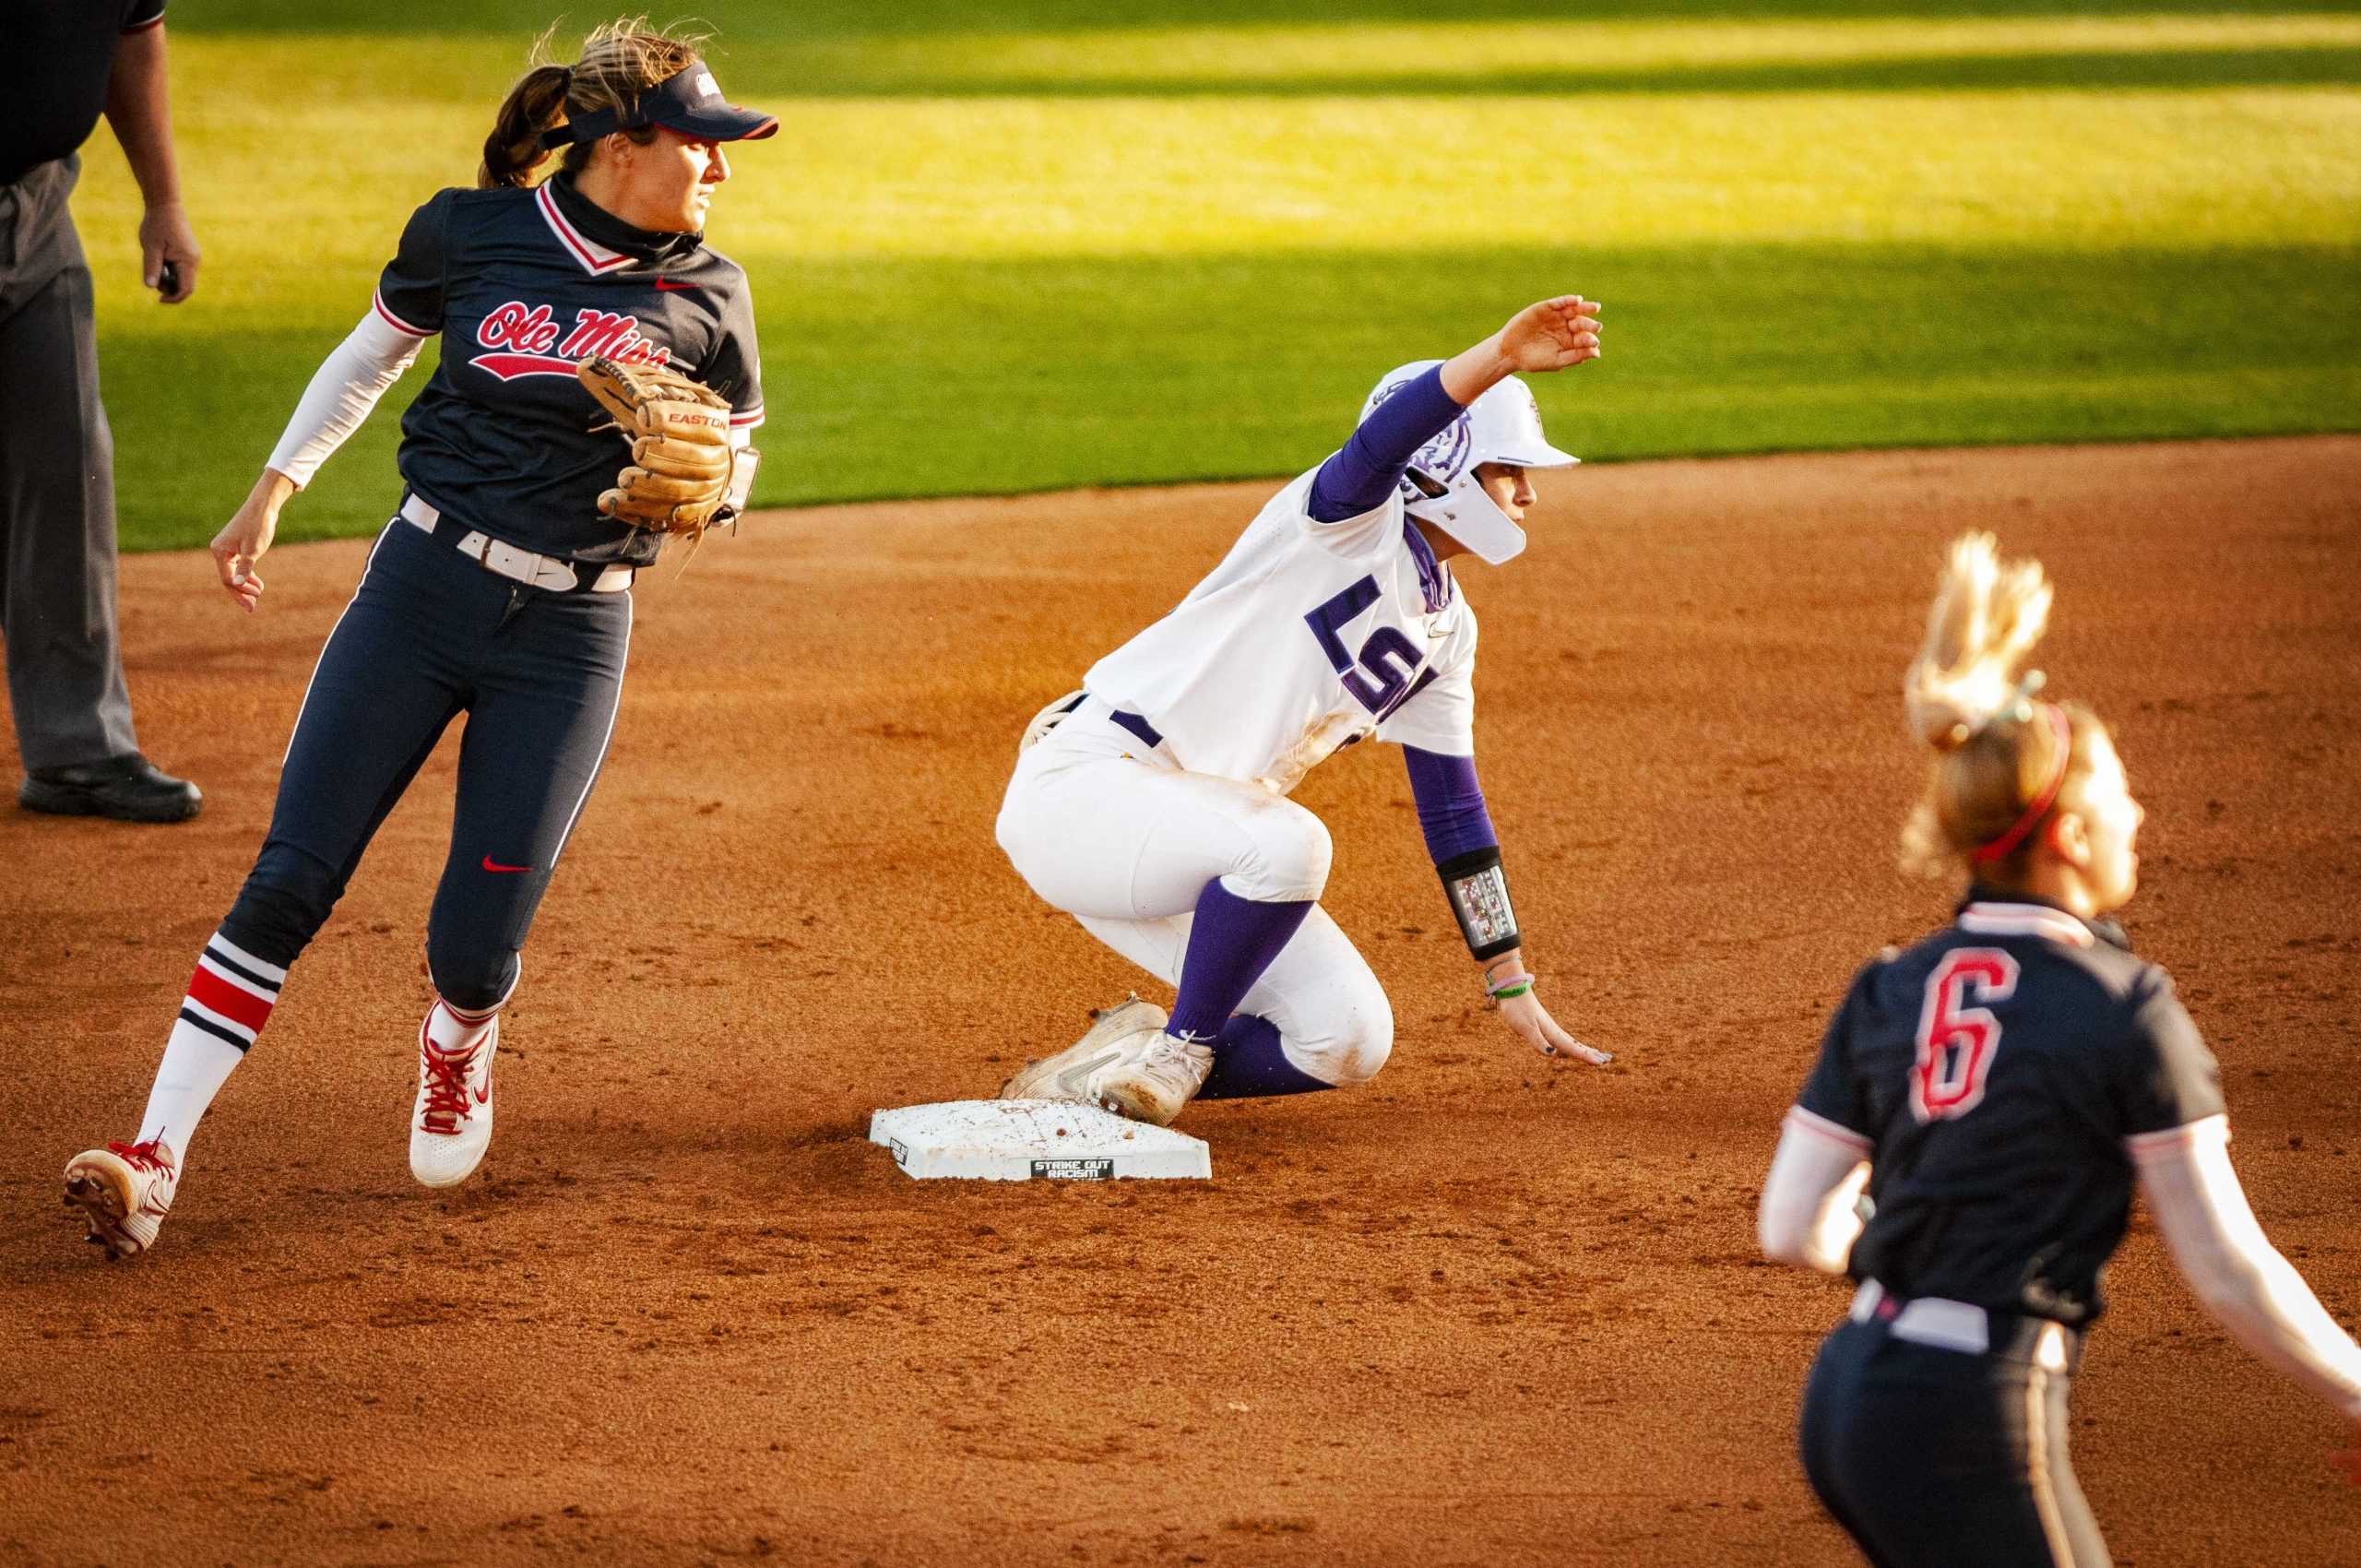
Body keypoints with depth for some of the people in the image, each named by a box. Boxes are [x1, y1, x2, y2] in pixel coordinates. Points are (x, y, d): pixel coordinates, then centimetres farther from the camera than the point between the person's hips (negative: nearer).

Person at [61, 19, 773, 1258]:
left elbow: (735, 458, 10)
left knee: (474, 945, -4)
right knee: (289, 881, -9)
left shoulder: (702, 298, -2)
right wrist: (275, 488, 12)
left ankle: (457, 1046, 33)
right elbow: (374, 349, 14)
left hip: (567, 640, 0)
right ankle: (155, 1155, -6)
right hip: (422, 586, 0)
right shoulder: (471, 235, -4)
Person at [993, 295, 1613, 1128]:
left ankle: (1110, 1070, 13)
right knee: (1289, 840, -36)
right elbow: (1380, 444, -35)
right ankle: (1177, 1052, -13)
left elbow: (1453, 808, 18)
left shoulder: (1446, 629, 13)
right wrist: (1498, 358, -52)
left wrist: (1511, 987, 16)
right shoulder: (1359, 521, -11)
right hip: (1081, 786, -9)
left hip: (1178, 851, 9)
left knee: (1350, 1041, -4)